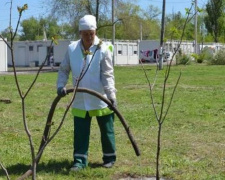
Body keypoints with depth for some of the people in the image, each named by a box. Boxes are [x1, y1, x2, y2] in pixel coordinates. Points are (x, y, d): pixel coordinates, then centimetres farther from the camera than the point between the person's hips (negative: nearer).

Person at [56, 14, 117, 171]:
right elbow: (64, 70, 7)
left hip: (101, 100, -3)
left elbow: (107, 75, -13)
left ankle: (110, 157, 27)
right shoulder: (72, 49, -1)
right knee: (80, 132, 6)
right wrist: (61, 85, -9)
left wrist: (111, 95, -21)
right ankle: (80, 160, 16)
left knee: (106, 130, 12)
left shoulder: (103, 49, -12)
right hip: (80, 101, 3)